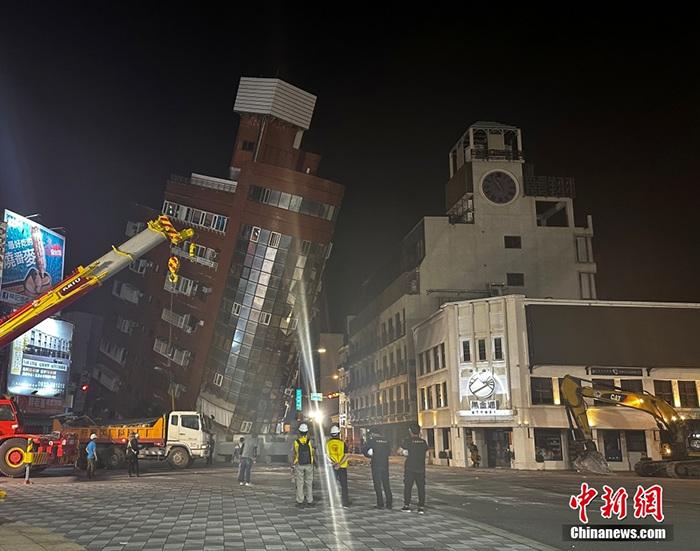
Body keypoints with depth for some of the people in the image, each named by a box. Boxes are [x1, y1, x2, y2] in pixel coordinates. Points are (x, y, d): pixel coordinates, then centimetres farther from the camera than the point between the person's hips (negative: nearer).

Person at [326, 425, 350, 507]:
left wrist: (334, 463, -8)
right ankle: (345, 503, 6)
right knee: (344, 485, 7)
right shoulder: (342, 443, -6)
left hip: (332, 467, 1)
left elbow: (327, 456, -4)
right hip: (342, 467, -1)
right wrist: (339, 464, -13)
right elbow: (346, 455, -10)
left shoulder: (328, 443, -3)